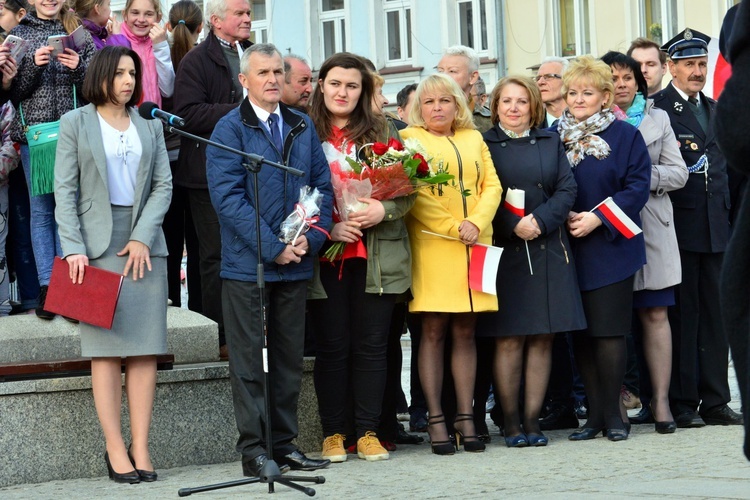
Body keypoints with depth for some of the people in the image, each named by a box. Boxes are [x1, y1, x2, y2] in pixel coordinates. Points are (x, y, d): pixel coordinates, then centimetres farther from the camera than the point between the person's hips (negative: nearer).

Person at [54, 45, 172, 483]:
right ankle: (115, 449, -4)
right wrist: (74, 248, -10)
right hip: (98, 244, -3)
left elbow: (164, 185, 8)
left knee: (145, 348, -2)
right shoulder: (76, 123, 6)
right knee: (107, 347, -5)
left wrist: (143, 237, -6)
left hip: (145, 244, 3)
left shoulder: (150, 125, 14)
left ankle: (141, 448, -2)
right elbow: (65, 190, 1)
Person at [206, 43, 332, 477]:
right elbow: (228, 196, -13)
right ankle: (254, 448, 3)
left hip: (296, 263, 5)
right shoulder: (230, 129, -5)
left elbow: (322, 185, 10)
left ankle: (285, 443, 17)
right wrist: (273, 246, -17)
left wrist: (311, 237, -7)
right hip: (247, 263, -5)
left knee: (290, 356, 10)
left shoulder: (303, 127, 11)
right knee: (248, 358, 0)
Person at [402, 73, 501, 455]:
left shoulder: (474, 139, 18)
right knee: (433, 331, -4)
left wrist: (476, 223, -9)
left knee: (465, 332, 3)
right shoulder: (409, 139, 5)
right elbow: (410, 194, -5)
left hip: (475, 246, 4)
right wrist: (453, 228, -12)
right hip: (431, 246, -3)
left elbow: (492, 185, 10)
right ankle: (435, 420, -2)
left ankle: (466, 419, 5)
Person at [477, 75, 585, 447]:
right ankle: (510, 422, 1)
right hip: (503, 250, -3)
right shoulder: (484, 145, 5)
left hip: (547, 248, 3)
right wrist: (513, 225, -15)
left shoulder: (550, 143, 14)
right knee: (509, 339, -5)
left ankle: (532, 420, 7)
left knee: (543, 337, 1)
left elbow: (567, 189, 4)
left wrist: (540, 220, -11)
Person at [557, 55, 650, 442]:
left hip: (610, 247, -3)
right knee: (580, 333, 3)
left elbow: (638, 186, -5)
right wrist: (565, 217, -6)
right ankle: (594, 414, 9)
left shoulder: (625, 136, 1)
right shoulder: (554, 137, 11)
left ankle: (612, 414, 2)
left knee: (608, 331, -6)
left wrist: (597, 218, -14)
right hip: (569, 250, 3)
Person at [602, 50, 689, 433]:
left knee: (655, 314, -1)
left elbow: (678, 172, 7)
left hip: (652, 227, 2)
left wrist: (642, 176, -8)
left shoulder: (657, 119, 14)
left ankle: (660, 400, -1)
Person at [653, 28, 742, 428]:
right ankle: (682, 403, 3)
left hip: (716, 226, 6)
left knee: (715, 315, 7)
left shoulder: (715, 109, 17)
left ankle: (715, 402, 12)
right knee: (682, 315, -2)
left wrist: (728, 211, 13)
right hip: (680, 226, -6)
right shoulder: (657, 108, -5)